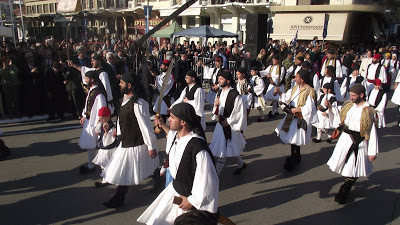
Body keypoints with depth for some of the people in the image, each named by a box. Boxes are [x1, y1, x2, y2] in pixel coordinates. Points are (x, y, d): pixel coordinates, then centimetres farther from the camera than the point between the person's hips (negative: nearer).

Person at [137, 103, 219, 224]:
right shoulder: (176, 136, -8)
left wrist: (192, 201, -19)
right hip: (174, 189, 8)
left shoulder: (198, 148, -34)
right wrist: (163, 125, 20)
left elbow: (208, 182, -28)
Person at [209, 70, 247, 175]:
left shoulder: (235, 95, -19)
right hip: (220, 124, 8)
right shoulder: (219, 93, 5)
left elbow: (240, 112, -15)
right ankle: (241, 164, 42)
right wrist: (216, 105, -8)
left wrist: (228, 121, -13)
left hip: (229, 126, -8)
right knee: (230, 148, 20)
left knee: (222, 151, -2)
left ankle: (216, 173, 10)